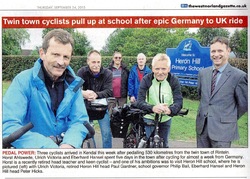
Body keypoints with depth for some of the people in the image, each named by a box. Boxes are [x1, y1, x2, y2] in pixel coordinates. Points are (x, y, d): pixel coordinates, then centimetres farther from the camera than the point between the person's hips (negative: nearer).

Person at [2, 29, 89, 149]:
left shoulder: (73, 84, 0)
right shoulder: (23, 81, -11)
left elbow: (80, 120, -4)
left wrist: (69, 144, -24)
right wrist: (48, 146, -31)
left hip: (63, 144, 3)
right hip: (31, 148, -3)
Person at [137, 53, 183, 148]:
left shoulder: (174, 80, -16)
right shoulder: (146, 80, -19)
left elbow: (179, 101, -25)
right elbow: (140, 102, -28)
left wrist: (170, 109, -49)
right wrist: (153, 108, -49)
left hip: (166, 118, 2)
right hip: (150, 118, -2)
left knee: (164, 144, 13)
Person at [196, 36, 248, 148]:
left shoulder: (239, 76, -10)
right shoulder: (203, 73, 6)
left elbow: (243, 104, -2)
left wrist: (230, 118, 6)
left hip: (222, 130, -5)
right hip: (202, 127, 5)